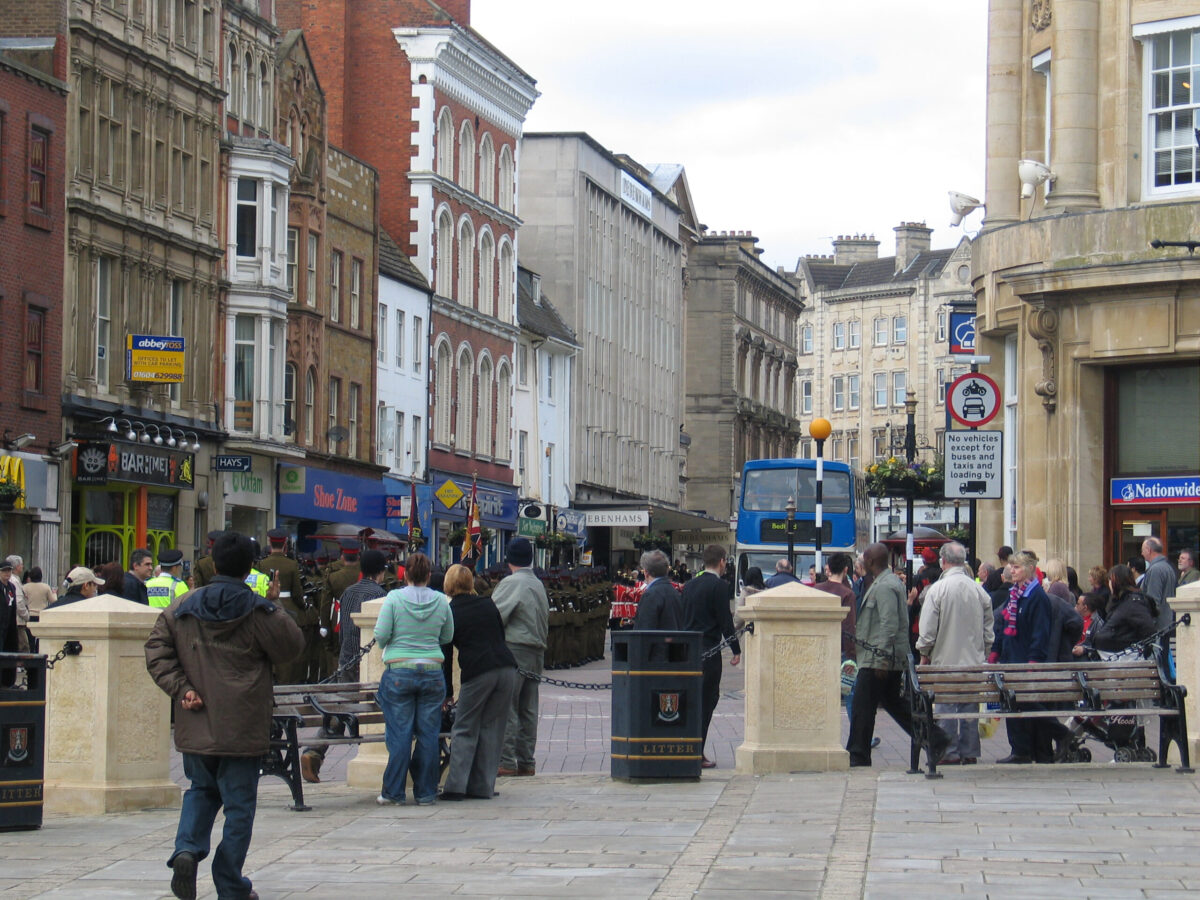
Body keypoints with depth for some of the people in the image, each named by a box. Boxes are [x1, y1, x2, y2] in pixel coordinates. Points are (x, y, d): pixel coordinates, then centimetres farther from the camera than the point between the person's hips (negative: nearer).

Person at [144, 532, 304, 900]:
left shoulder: (182, 609, 4)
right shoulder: (260, 612, -7)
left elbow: (157, 652, 0)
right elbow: (291, 647, 3)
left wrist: (181, 688, -5)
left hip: (196, 727, 3)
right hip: (243, 727, -3)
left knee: (201, 790, 22)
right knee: (239, 802, 5)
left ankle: (187, 849, -4)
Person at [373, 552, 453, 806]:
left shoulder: (394, 598, -5)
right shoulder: (441, 601, 2)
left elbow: (381, 634, -8)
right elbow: (447, 637, 11)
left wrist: (385, 647, 14)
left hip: (399, 672, -2)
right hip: (432, 672, 2)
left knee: (400, 735, 2)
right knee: (428, 735, 6)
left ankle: (393, 792, 5)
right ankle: (425, 793, 9)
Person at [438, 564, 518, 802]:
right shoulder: (487, 605, 14)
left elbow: (446, 655, 7)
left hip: (477, 673, -4)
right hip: (506, 668, 4)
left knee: (464, 730, 4)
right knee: (492, 729, 10)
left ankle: (455, 786, -4)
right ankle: (483, 787, 8)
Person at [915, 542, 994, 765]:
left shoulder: (938, 589, -11)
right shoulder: (979, 590, 2)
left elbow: (928, 629, -9)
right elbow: (988, 631, 9)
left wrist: (924, 654, 4)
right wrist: (983, 654, 20)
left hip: (945, 659, -4)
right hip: (973, 661, 4)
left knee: (945, 706, 2)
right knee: (970, 707, 8)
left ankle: (949, 753, 2)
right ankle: (970, 752, 10)